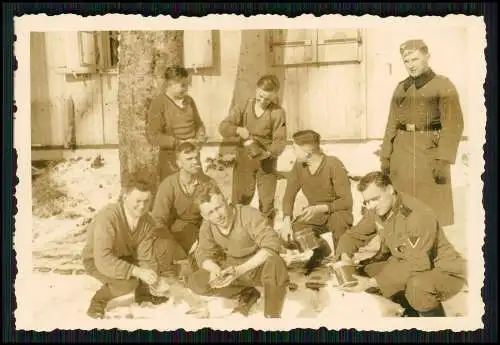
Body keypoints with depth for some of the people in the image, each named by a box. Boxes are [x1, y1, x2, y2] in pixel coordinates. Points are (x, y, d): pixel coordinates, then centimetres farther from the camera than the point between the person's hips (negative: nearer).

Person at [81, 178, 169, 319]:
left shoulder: (147, 222, -17)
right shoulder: (107, 217, -34)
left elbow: (145, 258, -16)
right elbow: (103, 259, -40)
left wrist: (154, 281, -34)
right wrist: (137, 272, -46)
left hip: (125, 256, 6)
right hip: (96, 260, -6)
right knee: (127, 282, -32)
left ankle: (143, 293, 14)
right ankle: (99, 301, 0)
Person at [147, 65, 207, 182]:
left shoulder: (189, 100, 11)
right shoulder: (158, 103, -7)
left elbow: (198, 123, 23)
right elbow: (154, 135, -13)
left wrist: (200, 136, 0)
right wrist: (180, 143, -18)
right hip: (172, 160, -5)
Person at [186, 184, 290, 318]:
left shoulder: (249, 215, -25)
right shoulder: (207, 226, -8)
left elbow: (272, 244, -34)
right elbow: (204, 254, -4)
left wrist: (241, 269, -43)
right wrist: (215, 269, -29)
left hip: (259, 267, -5)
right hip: (232, 268, 5)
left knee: (274, 263, -40)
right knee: (195, 282, -13)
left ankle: (272, 316, -18)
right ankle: (247, 294, -1)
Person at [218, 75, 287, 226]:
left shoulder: (278, 112, -6)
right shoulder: (242, 107, 0)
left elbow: (280, 140, -11)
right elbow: (223, 126, -8)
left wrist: (269, 153, -30)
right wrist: (238, 130, -29)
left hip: (267, 163, -1)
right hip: (244, 162, 2)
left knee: (267, 205, 4)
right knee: (238, 203, 8)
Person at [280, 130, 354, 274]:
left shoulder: (333, 165, -25)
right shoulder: (299, 166, -10)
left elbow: (346, 202, -25)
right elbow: (289, 195, -5)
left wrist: (319, 208, -39)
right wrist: (287, 221, -22)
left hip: (338, 212, -4)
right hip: (315, 214, 5)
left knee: (338, 218, -39)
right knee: (288, 236, -18)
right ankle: (321, 248, 14)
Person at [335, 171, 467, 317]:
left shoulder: (418, 215, -30)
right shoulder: (375, 210, -7)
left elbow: (416, 264, -33)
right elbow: (354, 234, 6)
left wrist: (372, 282, -36)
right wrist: (345, 254, -18)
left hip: (446, 272, -8)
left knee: (417, 286, -39)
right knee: (364, 272, -4)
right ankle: (413, 313, 14)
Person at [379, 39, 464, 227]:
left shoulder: (443, 85, -2)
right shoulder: (400, 88, 14)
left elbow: (453, 124, -10)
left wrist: (443, 160, -19)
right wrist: (385, 157, 7)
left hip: (430, 150, -4)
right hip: (401, 151, 5)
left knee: (432, 211, -3)